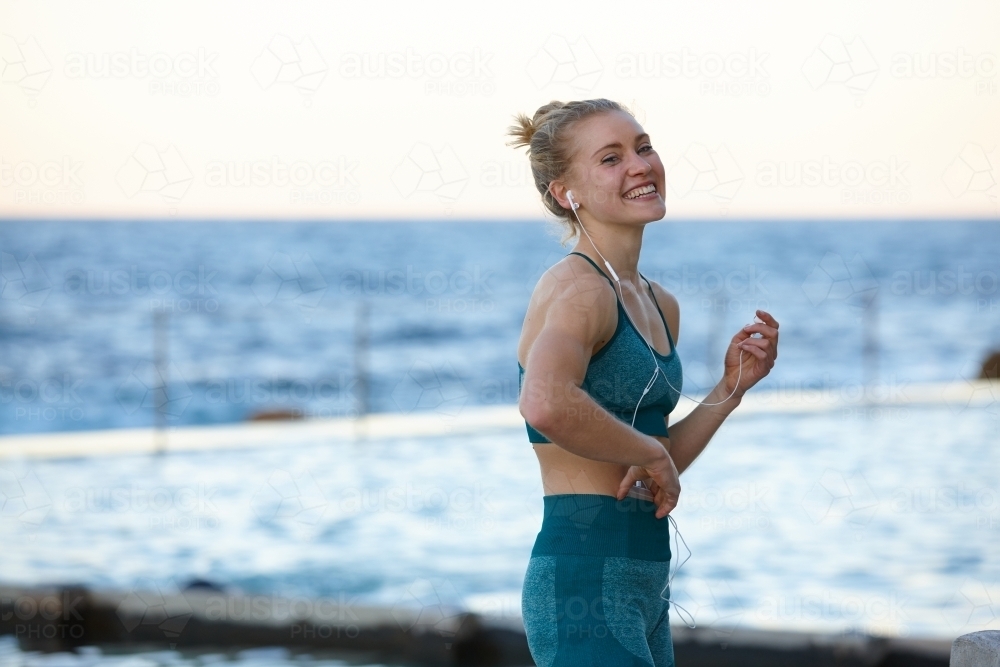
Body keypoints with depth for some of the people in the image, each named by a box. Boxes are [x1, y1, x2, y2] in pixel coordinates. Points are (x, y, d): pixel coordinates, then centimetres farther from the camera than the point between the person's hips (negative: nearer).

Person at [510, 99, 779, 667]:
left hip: (644, 586, 10)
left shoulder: (661, 306, 15)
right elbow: (545, 403, -35)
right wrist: (649, 453, -19)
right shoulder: (578, 288, -13)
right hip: (585, 579, -10)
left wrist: (733, 386, 10)